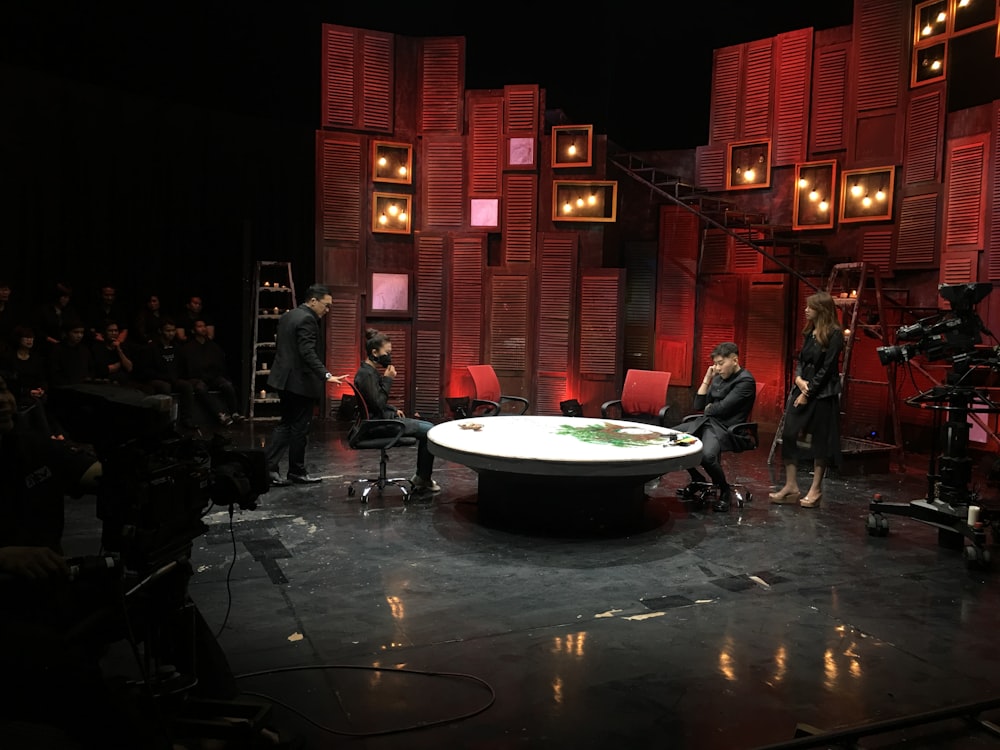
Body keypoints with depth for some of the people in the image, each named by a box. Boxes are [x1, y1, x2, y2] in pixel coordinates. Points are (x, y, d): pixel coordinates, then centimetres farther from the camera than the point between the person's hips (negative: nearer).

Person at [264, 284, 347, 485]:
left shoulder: (287, 316, 13)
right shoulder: (306, 320, -16)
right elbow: (308, 353, -26)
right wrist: (326, 376, -33)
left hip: (285, 379, 9)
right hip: (301, 382, -9)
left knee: (285, 424, 13)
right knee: (300, 429, 2)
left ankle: (268, 466, 6)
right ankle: (297, 471, 12)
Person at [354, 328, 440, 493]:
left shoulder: (371, 371, 12)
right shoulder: (365, 374, -18)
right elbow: (378, 404, -21)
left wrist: (394, 410, 8)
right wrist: (387, 379, -16)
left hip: (385, 419, 10)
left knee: (428, 428, 9)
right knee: (430, 432, -11)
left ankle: (421, 478, 11)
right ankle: (423, 479, 2)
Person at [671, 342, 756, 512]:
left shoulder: (745, 381, -10)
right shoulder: (718, 378, 14)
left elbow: (722, 408, -17)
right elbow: (698, 405, 12)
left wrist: (708, 407, 4)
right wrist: (706, 379, 5)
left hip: (724, 428, -9)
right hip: (705, 421, 9)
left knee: (707, 454, -37)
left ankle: (725, 490, -6)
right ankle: (697, 479, 15)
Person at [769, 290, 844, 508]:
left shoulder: (834, 334, -10)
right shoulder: (810, 332, 12)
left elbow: (827, 368, -14)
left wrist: (808, 393, -14)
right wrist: (798, 378, -6)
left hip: (822, 395, -7)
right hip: (801, 390, 7)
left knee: (820, 441, 3)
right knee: (789, 435, 1)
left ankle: (816, 490, 13)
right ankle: (791, 486, 8)